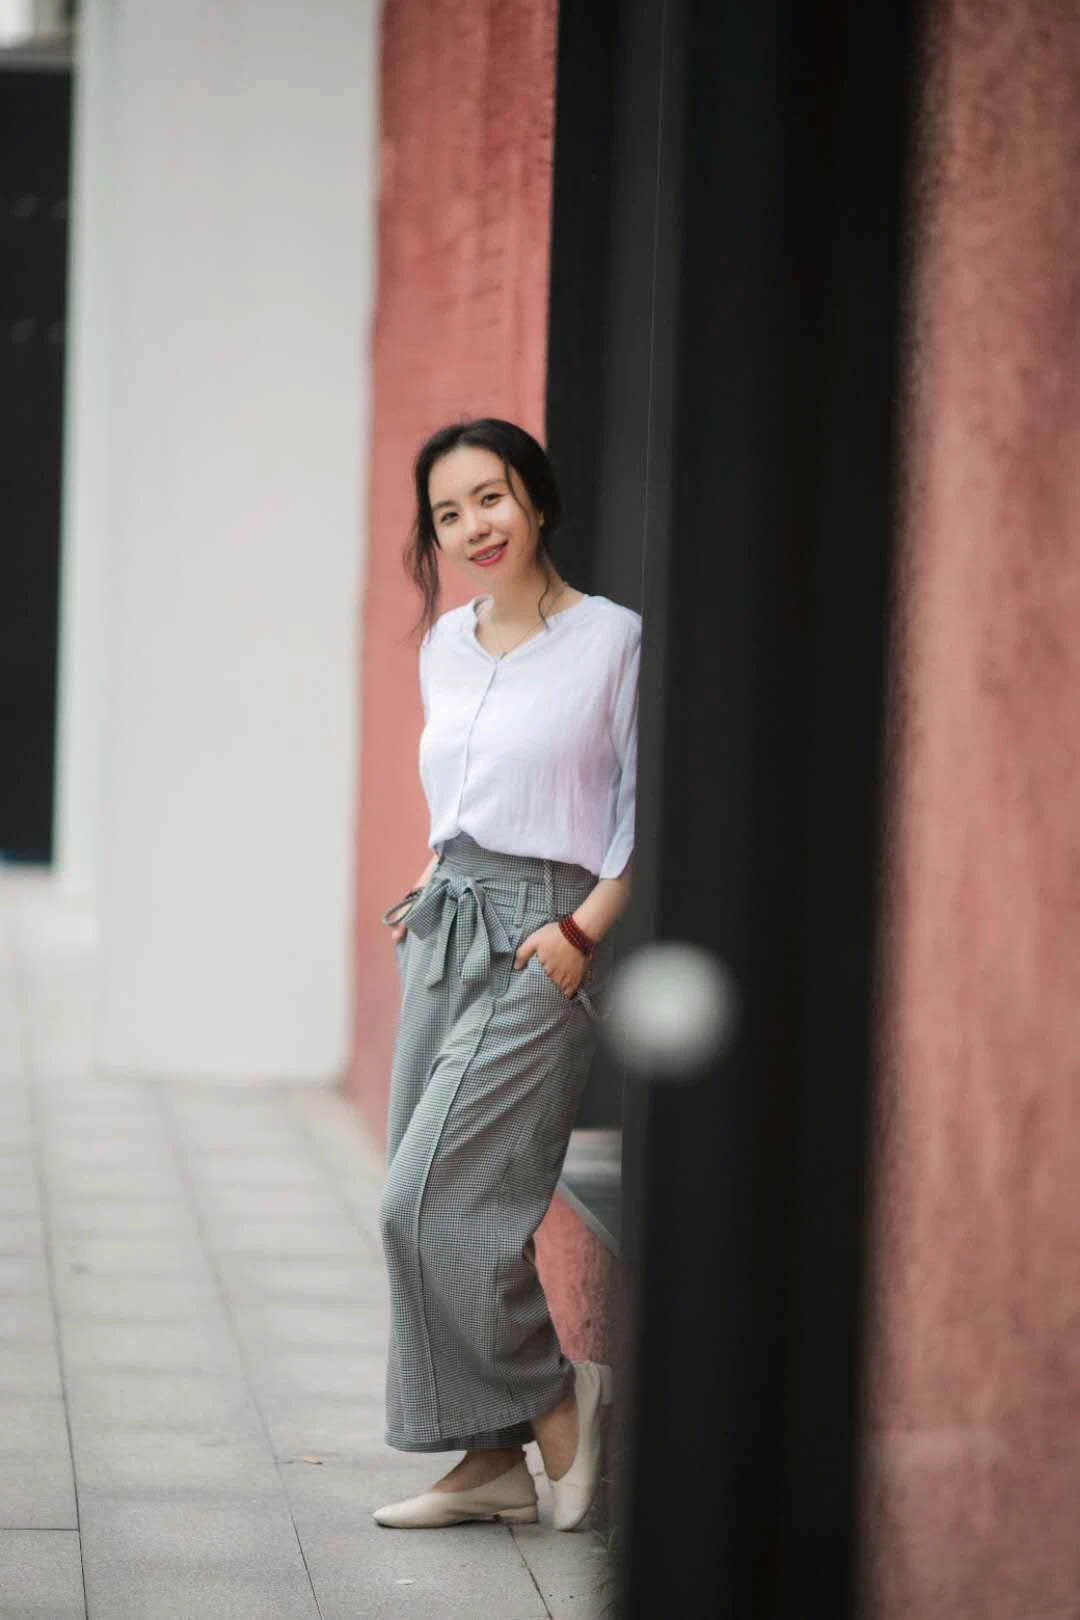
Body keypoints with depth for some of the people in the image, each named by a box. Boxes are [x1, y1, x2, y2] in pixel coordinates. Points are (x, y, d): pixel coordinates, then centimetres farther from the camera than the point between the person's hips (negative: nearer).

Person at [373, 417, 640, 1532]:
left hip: (545, 944, -7)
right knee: (433, 1209, 4)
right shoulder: (443, 646, 13)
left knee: (430, 1202, -14)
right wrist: (434, 891, 14)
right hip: (445, 933, 7)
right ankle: (492, 1462, 11)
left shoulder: (612, 638, -7)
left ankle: (555, 1402, 4)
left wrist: (584, 929, -15)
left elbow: (649, 808, -6)